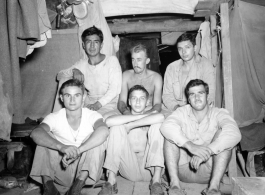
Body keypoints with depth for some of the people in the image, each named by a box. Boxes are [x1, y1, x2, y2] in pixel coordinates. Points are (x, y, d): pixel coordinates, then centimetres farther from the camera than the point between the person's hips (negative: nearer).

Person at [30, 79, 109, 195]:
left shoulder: (92, 115, -9)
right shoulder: (54, 117, -6)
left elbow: (104, 131, -33)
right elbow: (35, 133, -28)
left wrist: (77, 151, -43)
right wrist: (61, 147, -45)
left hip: (85, 167, 0)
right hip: (61, 170, 1)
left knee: (98, 139, -25)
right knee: (44, 138, -17)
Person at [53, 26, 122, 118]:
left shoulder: (112, 61, -3)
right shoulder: (82, 63, 11)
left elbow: (115, 89, -12)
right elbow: (59, 76, 10)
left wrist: (98, 104, -24)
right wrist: (74, 70, -11)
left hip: (107, 105, -5)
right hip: (87, 103, 5)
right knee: (64, 80, -7)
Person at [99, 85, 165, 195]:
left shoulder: (150, 120, 13)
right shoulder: (123, 120, 14)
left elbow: (160, 117, -16)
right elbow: (108, 121, -14)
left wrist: (130, 126, -13)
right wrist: (140, 116, -11)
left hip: (149, 169, 0)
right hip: (129, 169, 0)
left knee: (157, 124, -15)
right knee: (117, 126, -13)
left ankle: (156, 180, -23)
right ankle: (111, 180, -20)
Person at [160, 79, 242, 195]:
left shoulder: (218, 113, -2)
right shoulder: (182, 112, 0)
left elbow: (234, 134, -24)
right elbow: (166, 126, -23)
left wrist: (207, 151, -36)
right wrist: (190, 146, -37)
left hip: (209, 170, 0)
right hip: (183, 169, 1)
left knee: (223, 133, -18)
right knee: (171, 133, -16)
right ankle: (174, 183, -27)